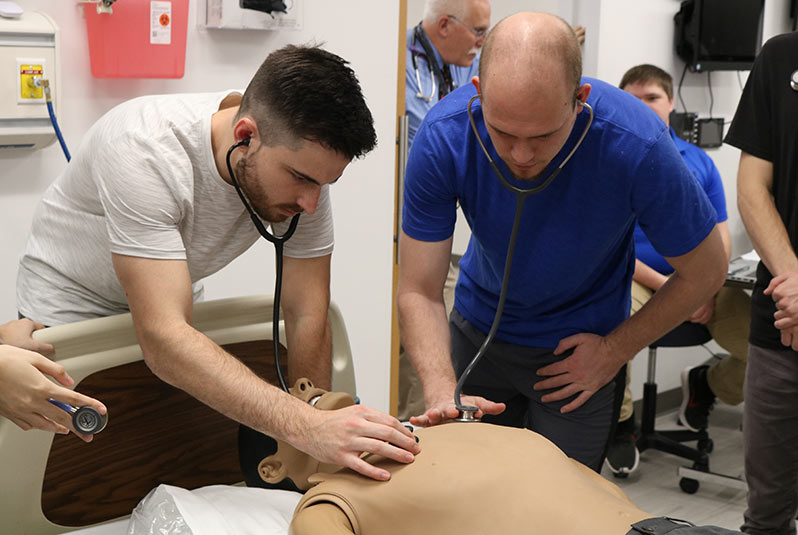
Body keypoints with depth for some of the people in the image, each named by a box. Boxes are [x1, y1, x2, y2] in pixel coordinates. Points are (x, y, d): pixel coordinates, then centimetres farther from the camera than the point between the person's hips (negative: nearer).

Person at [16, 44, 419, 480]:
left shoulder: (304, 156, -21)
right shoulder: (143, 151, -38)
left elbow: (308, 318, -18)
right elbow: (164, 341, -45)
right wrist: (305, 426, -55)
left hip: (175, 306, 5)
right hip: (69, 309, -4)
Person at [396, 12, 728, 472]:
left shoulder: (638, 145, -31)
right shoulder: (443, 136, -27)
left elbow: (705, 272, -14)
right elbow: (419, 292, -21)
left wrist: (615, 352, -10)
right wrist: (442, 392, -37)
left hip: (581, 347, -1)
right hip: (479, 327, 2)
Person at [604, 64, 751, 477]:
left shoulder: (699, 162, 14)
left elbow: (720, 238, 11)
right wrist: (663, 284, -16)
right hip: (634, 278, -3)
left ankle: (705, 384, 17)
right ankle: (619, 420, -7)